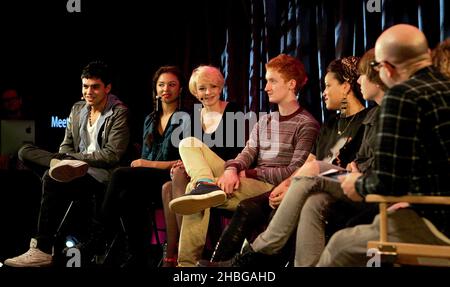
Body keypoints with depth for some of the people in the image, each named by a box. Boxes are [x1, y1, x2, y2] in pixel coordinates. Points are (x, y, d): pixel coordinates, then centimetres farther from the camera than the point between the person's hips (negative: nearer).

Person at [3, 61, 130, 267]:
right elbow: (66, 145, 19)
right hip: (77, 167, 7)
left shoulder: (119, 113, -4)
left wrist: (73, 157, -13)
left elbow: (112, 155, -12)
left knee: (52, 179, -34)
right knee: (25, 152, -5)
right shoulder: (77, 109, 17)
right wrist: (63, 160, -5)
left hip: (102, 174, -7)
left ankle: (43, 251, -30)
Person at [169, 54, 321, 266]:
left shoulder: (307, 125, -2)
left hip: (272, 190, -8)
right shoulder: (264, 121, 21)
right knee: (189, 143, -8)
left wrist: (250, 173, -12)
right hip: (247, 181, 8)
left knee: (195, 187, -26)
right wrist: (232, 169, -17)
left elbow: (295, 172, -11)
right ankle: (206, 185, -33)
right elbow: (248, 153, 7)